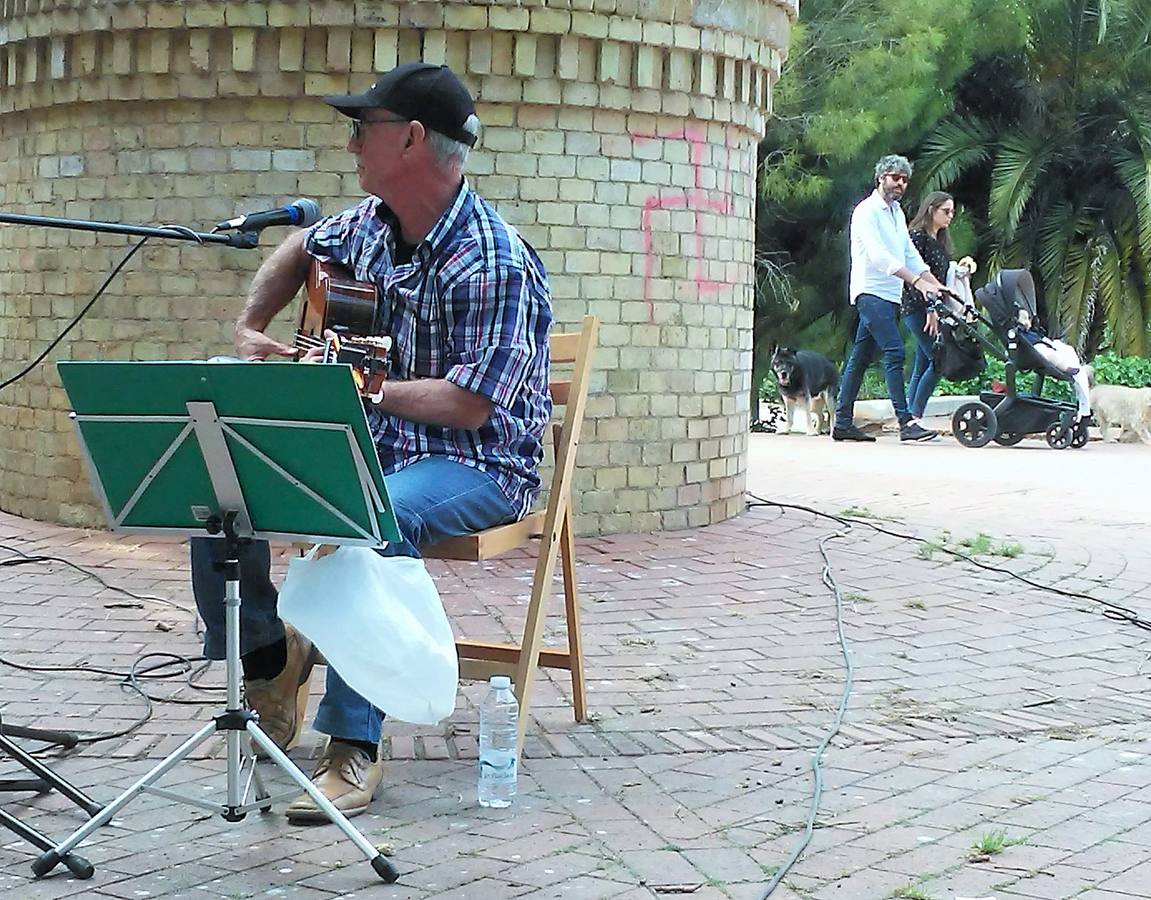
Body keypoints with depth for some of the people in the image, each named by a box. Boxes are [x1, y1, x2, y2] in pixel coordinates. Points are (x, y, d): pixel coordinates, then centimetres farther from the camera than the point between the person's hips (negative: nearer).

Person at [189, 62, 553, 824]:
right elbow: (299, 252, 26)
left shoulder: (494, 264, -22)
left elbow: (469, 404, -26)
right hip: (373, 444, 8)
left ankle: (355, 747, -30)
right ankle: (270, 657, 9)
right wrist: (250, 329, 12)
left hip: (477, 463, -7)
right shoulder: (371, 222, 4)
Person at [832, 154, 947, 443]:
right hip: (871, 292, -9)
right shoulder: (867, 211, -8)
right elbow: (879, 256, -20)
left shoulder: (897, 212, 19)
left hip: (890, 296, 9)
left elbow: (910, 254, 19)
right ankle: (906, 423, -21)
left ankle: (843, 422, 10)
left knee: (860, 357, 8)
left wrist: (936, 285, 8)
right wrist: (917, 282, -27)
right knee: (894, 352, -17)